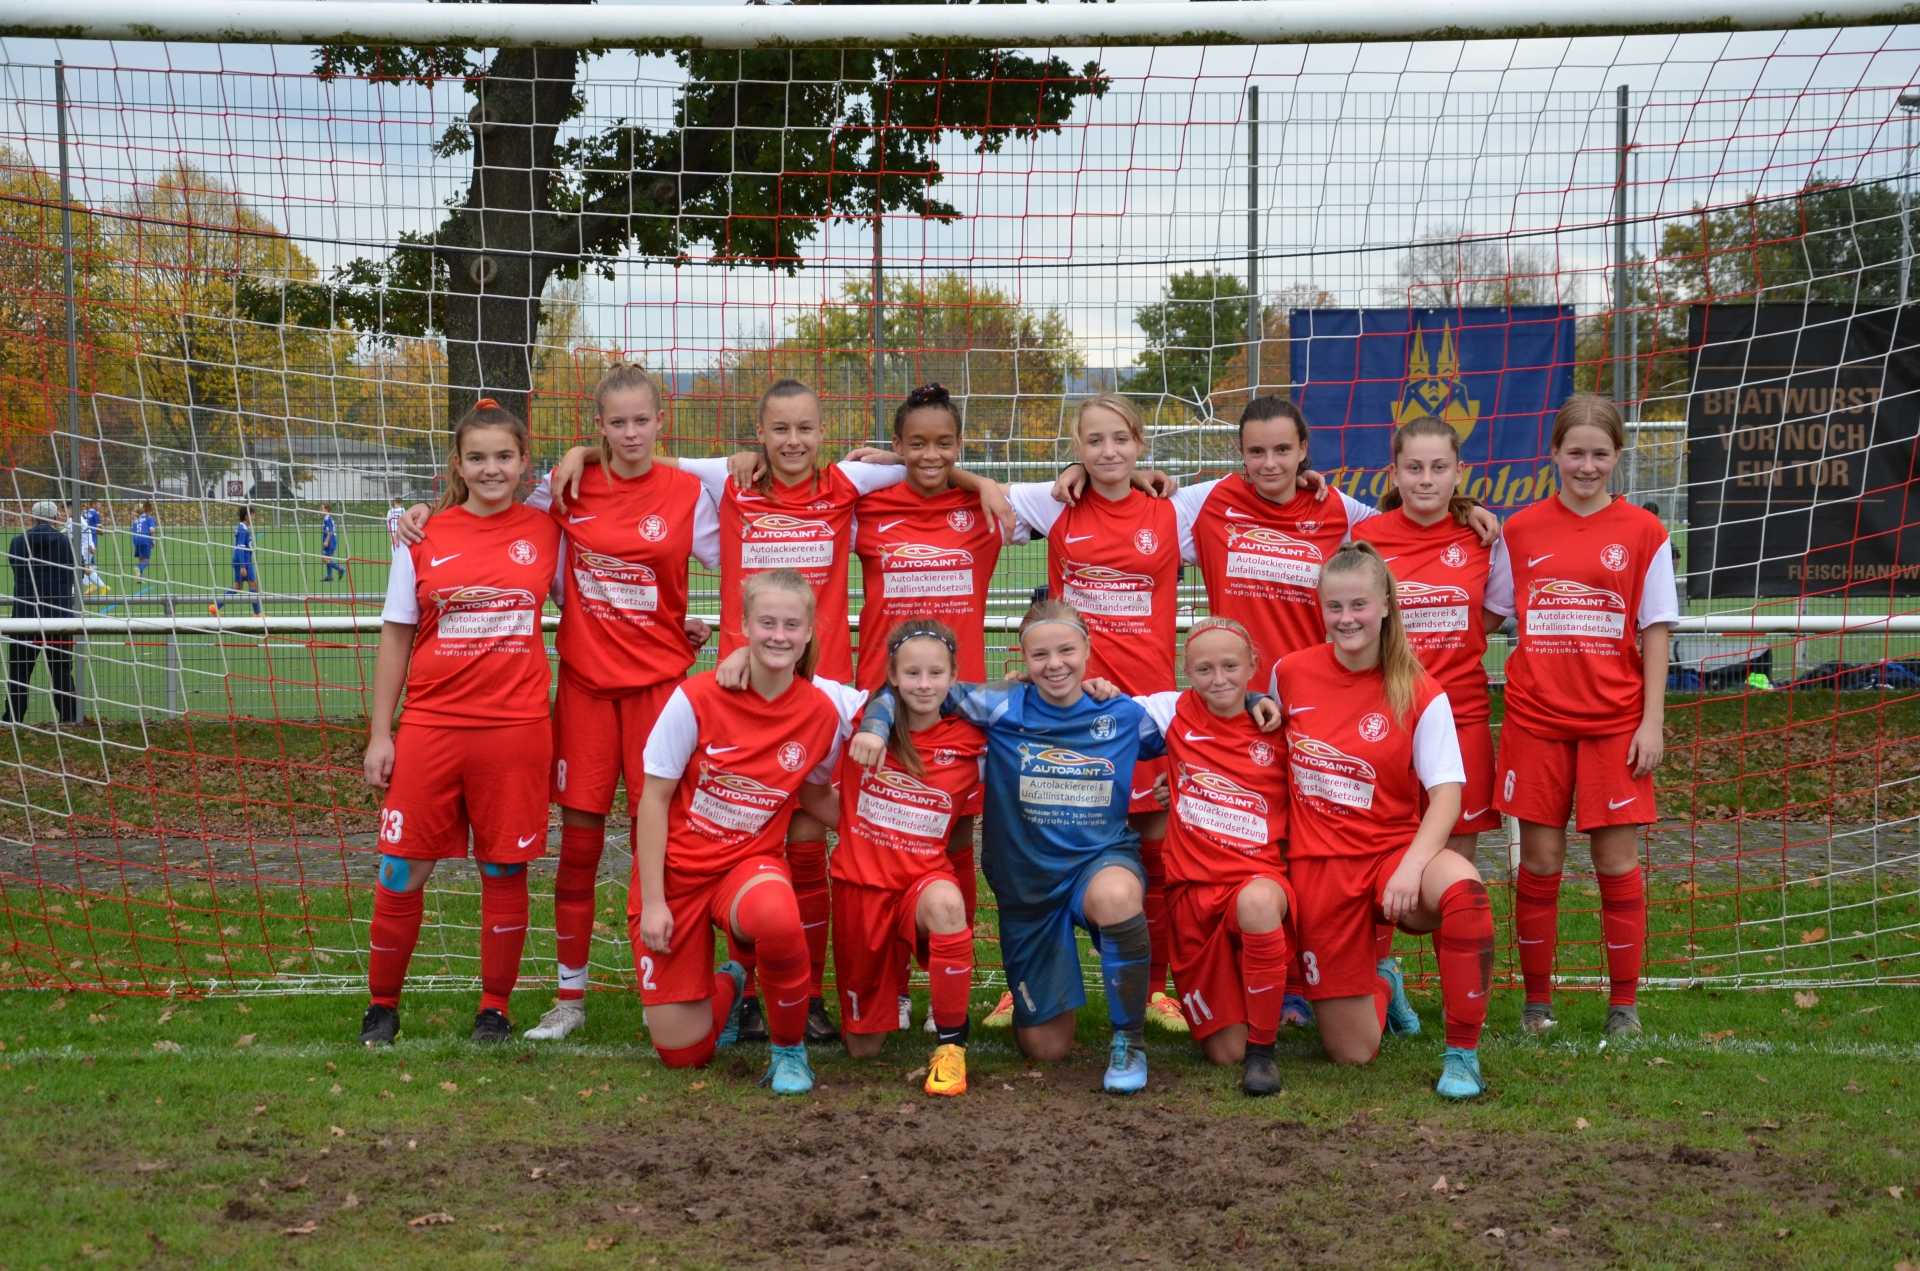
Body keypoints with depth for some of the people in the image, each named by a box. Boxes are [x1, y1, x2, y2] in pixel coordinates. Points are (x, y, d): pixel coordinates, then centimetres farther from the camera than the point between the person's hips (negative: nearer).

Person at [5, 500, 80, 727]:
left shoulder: (17, 542, -1)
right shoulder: (65, 543, -3)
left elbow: (15, 569, 13)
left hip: (24, 615, 1)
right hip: (59, 615, -1)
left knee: (18, 672, 7)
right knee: (62, 672, 5)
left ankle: (13, 719, 7)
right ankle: (69, 718, 6)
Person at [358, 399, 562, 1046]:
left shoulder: (546, 532, 3)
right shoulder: (423, 538, 2)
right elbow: (395, 636, 6)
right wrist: (380, 733, 3)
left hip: (516, 728, 0)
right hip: (430, 726, 0)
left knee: (505, 870, 6)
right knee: (402, 871, 2)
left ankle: (495, 1008, 20)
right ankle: (382, 1005, 19)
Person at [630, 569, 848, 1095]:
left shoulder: (822, 712, -7)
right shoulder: (696, 700, -15)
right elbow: (654, 801, -9)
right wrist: (652, 902, -11)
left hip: (751, 862, 1)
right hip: (677, 871, -1)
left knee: (776, 918, -39)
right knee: (682, 1051, -2)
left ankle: (789, 1048, -11)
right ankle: (727, 988, 34)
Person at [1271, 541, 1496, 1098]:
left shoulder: (1420, 694, -8)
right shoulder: (1290, 674, -1)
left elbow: (1446, 795, -13)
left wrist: (1411, 867, -27)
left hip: (1394, 850, -2)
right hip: (1318, 864, 2)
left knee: (1462, 885, -39)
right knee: (1353, 1053, 0)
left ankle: (1462, 1053, -21)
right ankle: (1381, 984, 39)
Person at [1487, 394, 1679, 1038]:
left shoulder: (1642, 532, 1)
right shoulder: (1521, 530, 4)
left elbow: (1654, 632, 1)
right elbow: (1489, 614, 13)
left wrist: (1652, 721, -4)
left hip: (1615, 721, -1)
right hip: (1536, 719, 1)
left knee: (1616, 860, 2)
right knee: (1539, 860, 3)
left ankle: (1624, 1003, 15)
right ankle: (1536, 1000, 16)